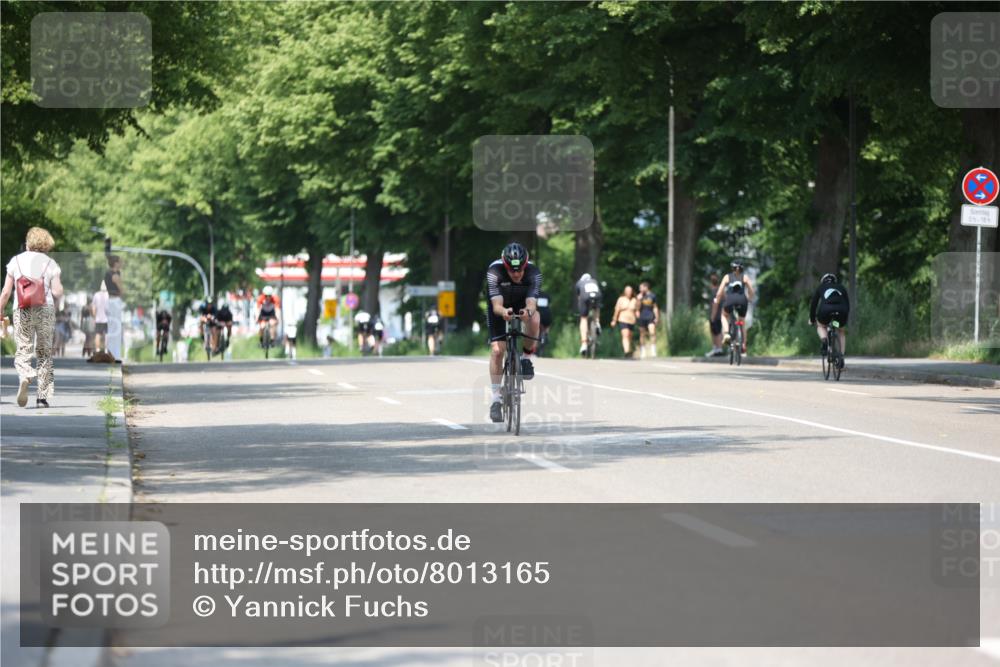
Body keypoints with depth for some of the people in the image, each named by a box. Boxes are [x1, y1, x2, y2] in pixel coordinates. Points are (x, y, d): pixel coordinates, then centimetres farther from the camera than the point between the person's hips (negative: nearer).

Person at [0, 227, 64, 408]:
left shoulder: (16, 261, 6)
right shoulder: (50, 264, 6)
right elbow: (57, 291, -5)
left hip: (22, 311, -1)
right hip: (45, 311, 1)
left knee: (23, 350, 0)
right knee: (45, 353, 10)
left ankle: (25, 376, -33)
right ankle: (43, 396, 6)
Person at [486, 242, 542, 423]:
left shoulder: (533, 273, -31)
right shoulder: (494, 272, -33)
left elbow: (531, 302, -41)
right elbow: (496, 305, -40)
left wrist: (528, 311, -64)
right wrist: (503, 312, -63)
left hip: (523, 305, 1)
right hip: (500, 308, -1)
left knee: (534, 319, -34)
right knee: (497, 350, -14)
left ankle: (526, 358, -10)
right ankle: (496, 398, -5)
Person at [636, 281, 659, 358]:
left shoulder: (652, 296, 5)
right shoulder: (640, 296, 4)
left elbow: (655, 307, 11)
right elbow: (638, 307, -3)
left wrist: (657, 317, 6)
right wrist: (639, 299, -15)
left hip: (650, 317, -1)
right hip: (642, 317, 1)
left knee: (652, 332, -16)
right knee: (642, 335, 4)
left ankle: (653, 351, -13)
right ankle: (642, 353, 12)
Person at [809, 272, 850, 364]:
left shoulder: (821, 287, 29)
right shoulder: (842, 288, 32)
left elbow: (813, 303, 30)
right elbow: (847, 304, 35)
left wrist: (811, 319, 40)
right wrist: (845, 318, 47)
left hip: (825, 310, -2)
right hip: (841, 311, 2)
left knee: (821, 326, 31)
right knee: (842, 332, 30)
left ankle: (824, 340, -1)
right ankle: (842, 357, 19)